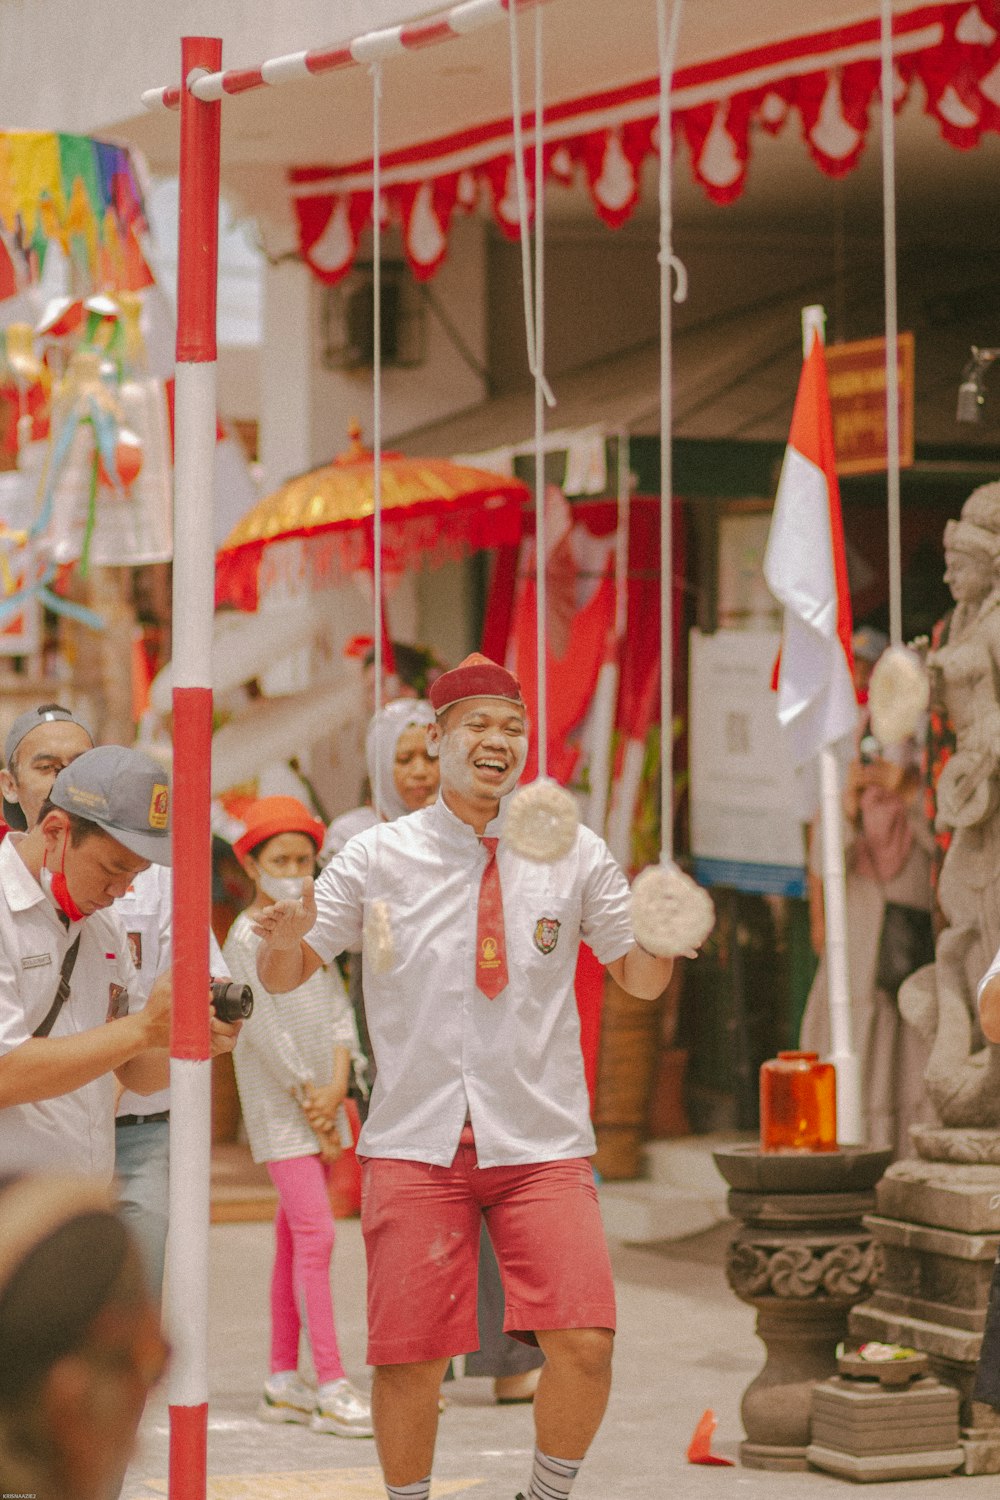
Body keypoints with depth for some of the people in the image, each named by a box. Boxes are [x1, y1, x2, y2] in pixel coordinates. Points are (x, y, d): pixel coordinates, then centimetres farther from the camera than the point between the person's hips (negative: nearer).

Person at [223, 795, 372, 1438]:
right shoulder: (246, 935, -8)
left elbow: (337, 1005, 8)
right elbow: (265, 1028, -12)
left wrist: (337, 1084, -6)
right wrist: (309, 1101, -12)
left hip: (321, 1100, 7)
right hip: (279, 1105, -7)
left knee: (295, 1239, 9)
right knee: (315, 1235, -13)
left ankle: (284, 1381, 14)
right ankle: (331, 1387, -15)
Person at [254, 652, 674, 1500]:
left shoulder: (576, 856, 4)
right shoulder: (378, 858, 2)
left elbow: (640, 980, 13)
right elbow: (286, 978, 7)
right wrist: (286, 936, -16)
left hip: (541, 1143, 1)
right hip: (414, 1143, 0)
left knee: (586, 1343, -12)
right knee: (409, 1359, -3)